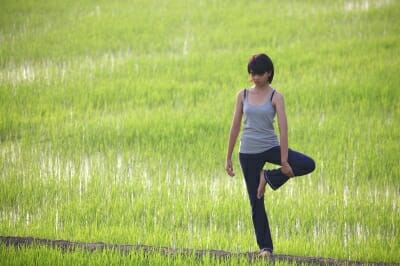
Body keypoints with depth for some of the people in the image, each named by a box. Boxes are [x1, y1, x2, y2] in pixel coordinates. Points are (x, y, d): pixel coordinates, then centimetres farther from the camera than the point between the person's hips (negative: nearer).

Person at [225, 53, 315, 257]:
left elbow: (283, 129, -12)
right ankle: (265, 247, 13)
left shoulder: (275, 97, -6)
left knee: (308, 165, -22)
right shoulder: (243, 95, 2)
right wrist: (228, 158, 3)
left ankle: (268, 177, -3)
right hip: (248, 152, 1)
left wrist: (284, 160, -19)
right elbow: (235, 127, 5)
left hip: (270, 147, -1)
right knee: (256, 203, 3)